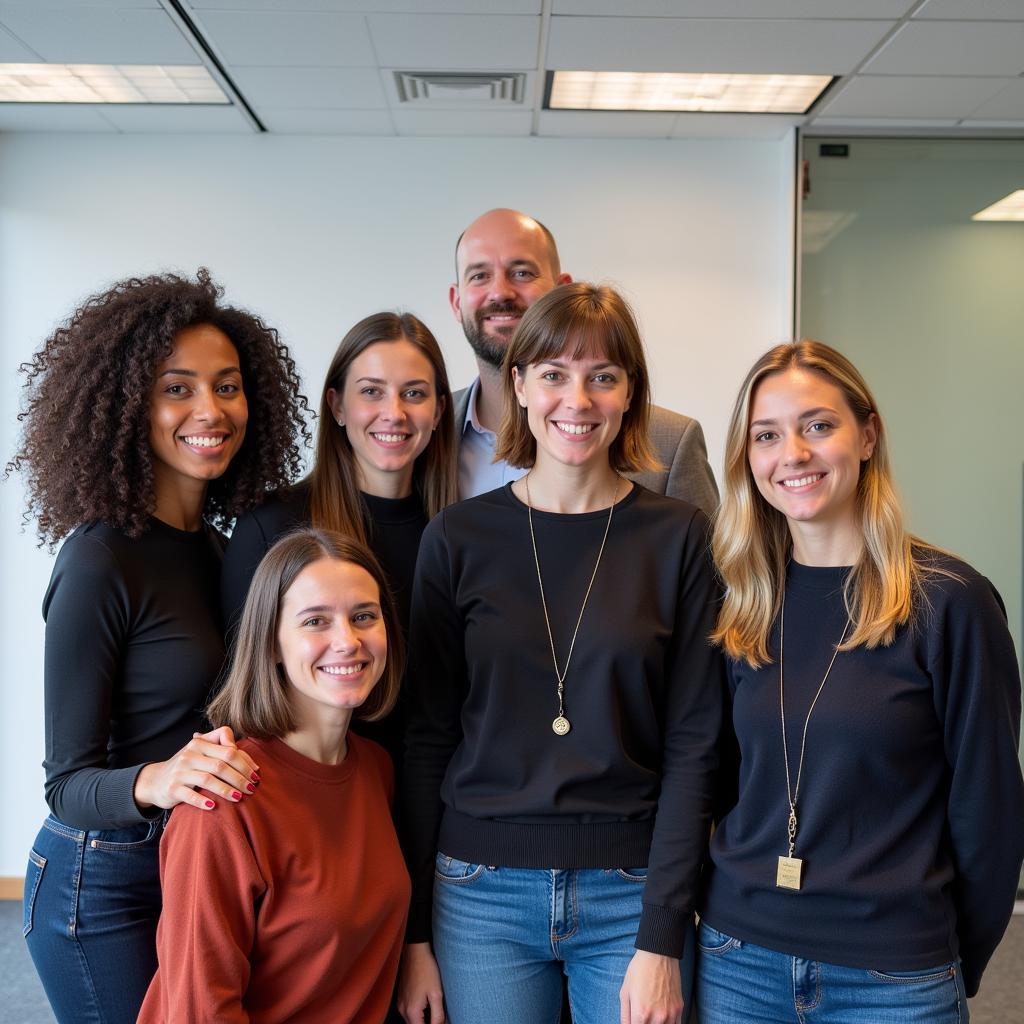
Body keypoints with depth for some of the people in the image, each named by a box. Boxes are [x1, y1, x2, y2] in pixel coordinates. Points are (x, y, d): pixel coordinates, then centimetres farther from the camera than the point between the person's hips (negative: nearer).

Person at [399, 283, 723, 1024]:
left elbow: (692, 745, -4)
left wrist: (661, 939, -8)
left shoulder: (680, 537, -3)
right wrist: (413, 931, 0)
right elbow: (427, 739, 2)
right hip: (481, 894, 1)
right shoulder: (458, 539, -1)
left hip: (632, 894, 0)